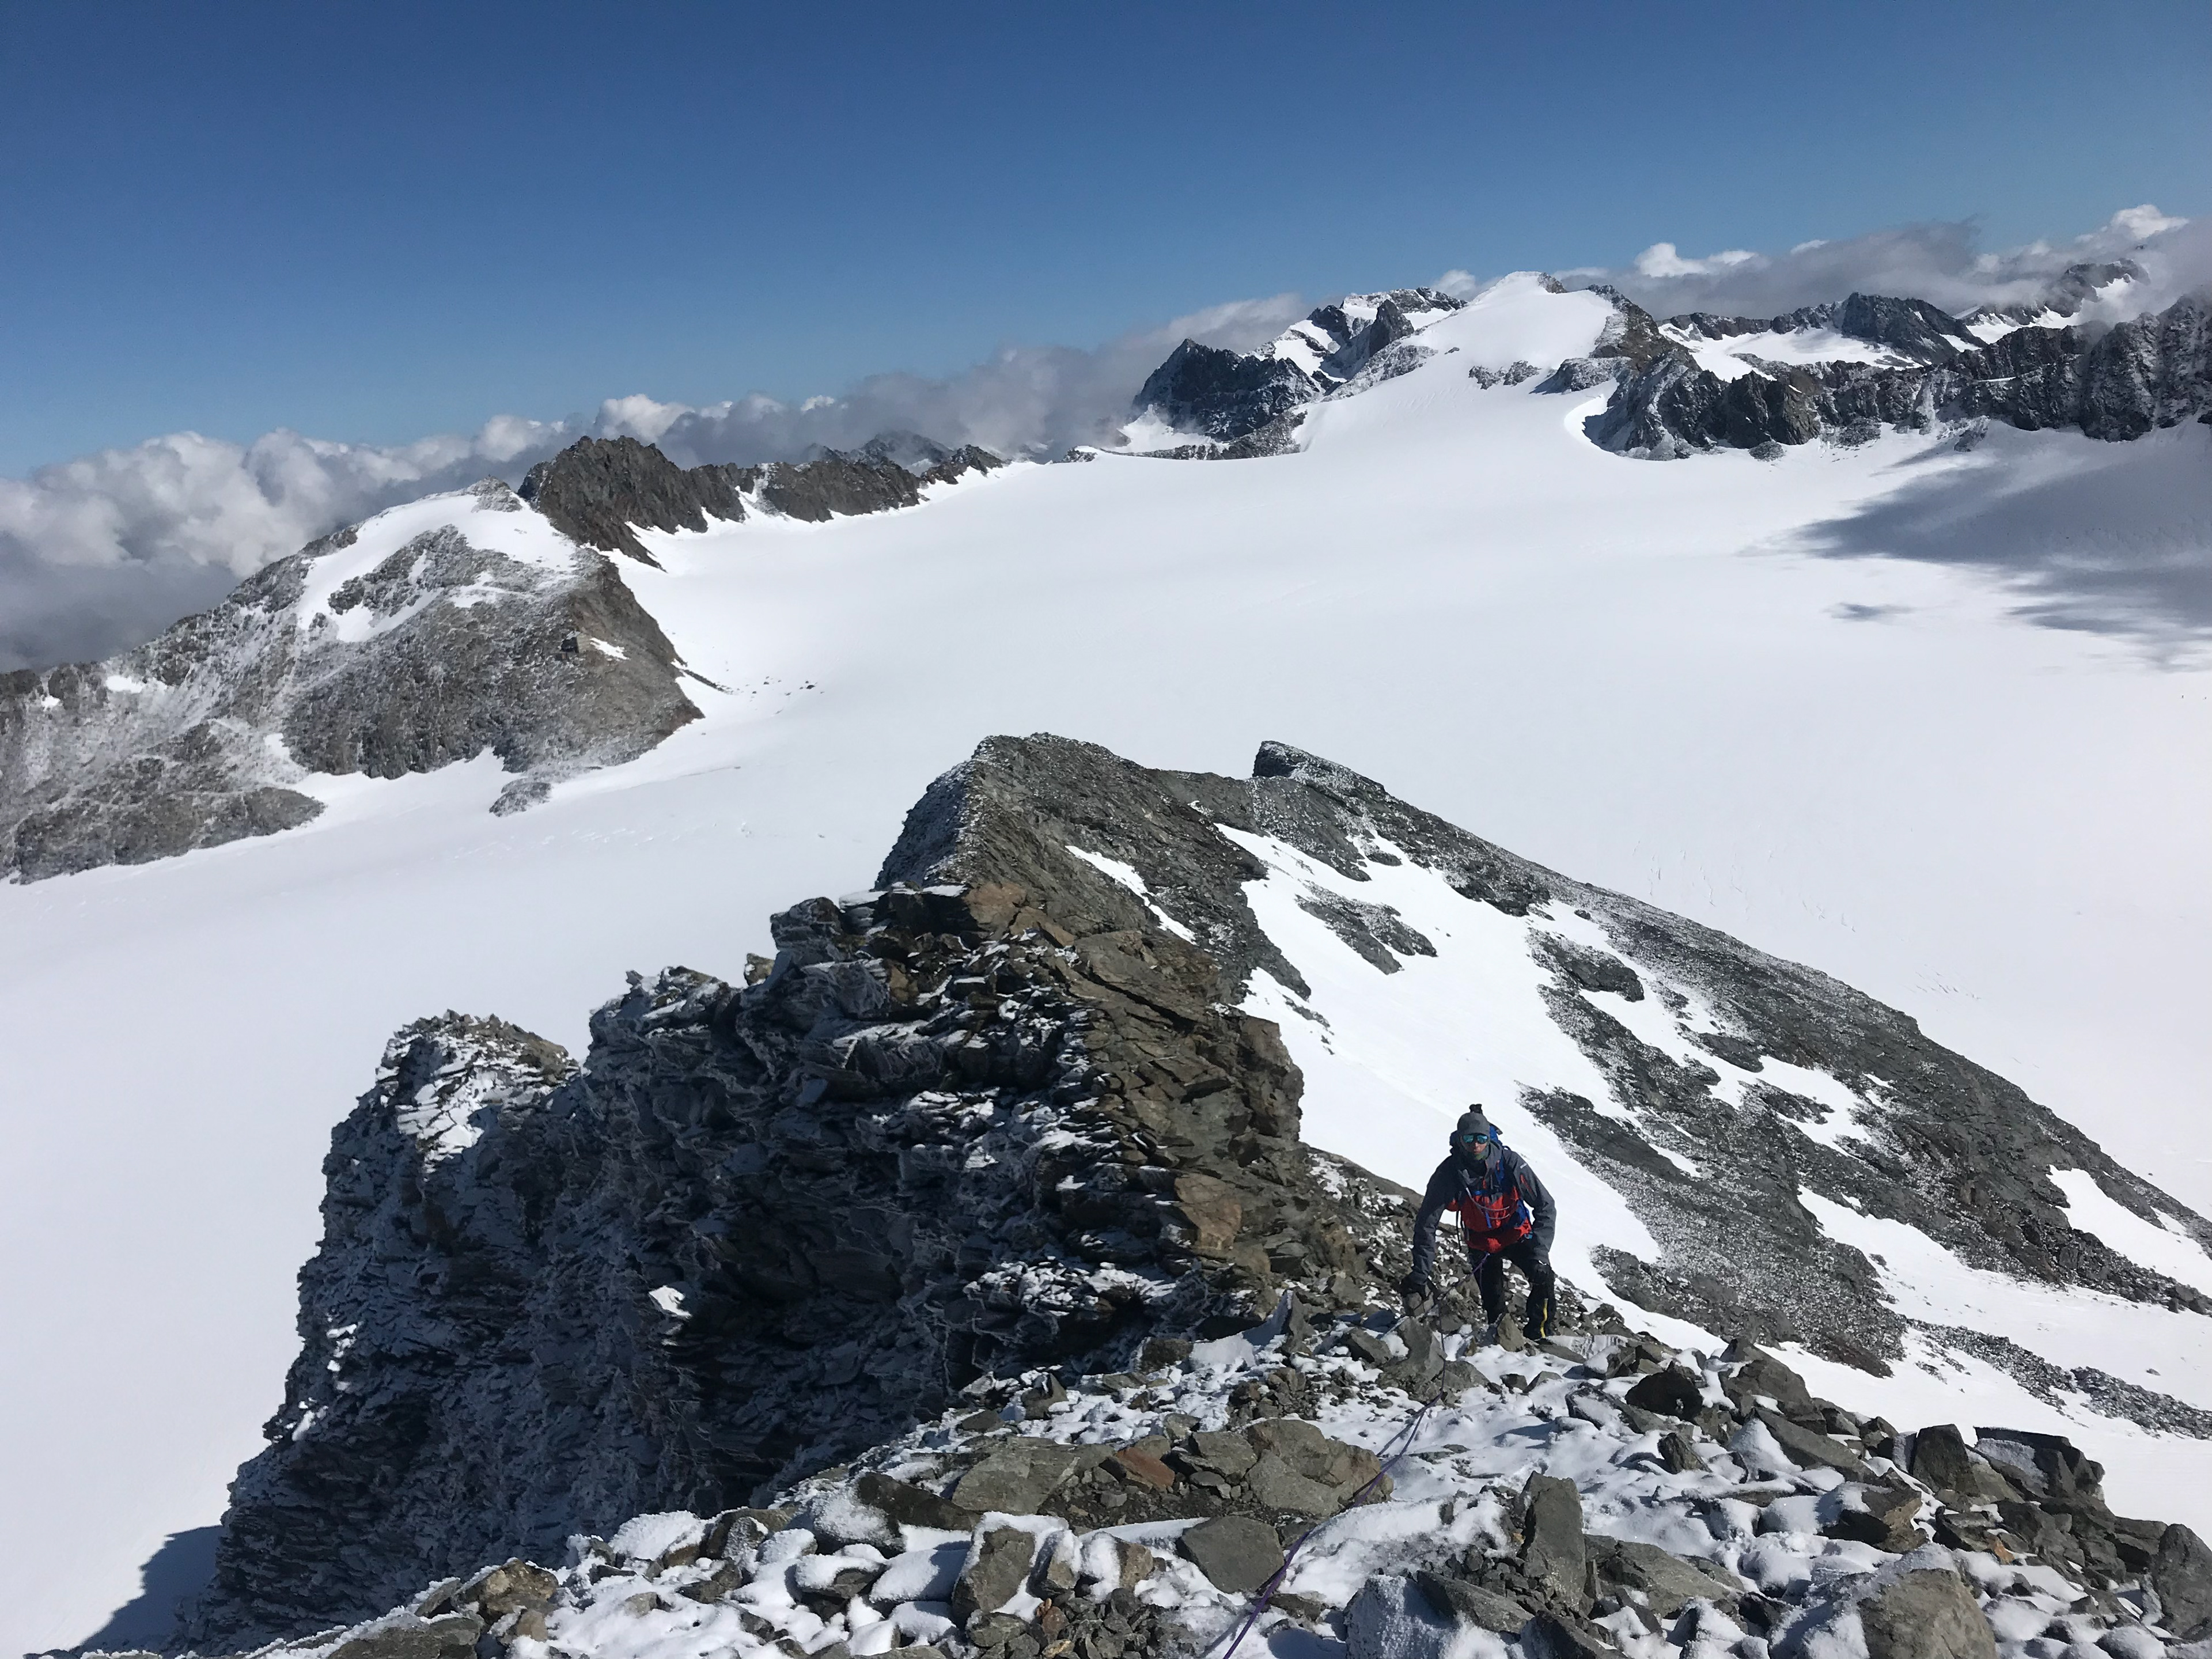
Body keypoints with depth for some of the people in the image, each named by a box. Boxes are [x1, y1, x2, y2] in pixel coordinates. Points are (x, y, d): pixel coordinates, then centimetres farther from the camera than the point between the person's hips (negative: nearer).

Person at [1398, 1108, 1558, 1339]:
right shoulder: (1447, 1174, -24)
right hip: (1481, 1244, 0)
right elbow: (1426, 1225, -17)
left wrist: (1539, 1253, -29)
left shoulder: (1510, 1162, -25)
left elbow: (1546, 1207, -18)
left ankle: (1539, 1335, -1)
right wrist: (1421, 1274, -21)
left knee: (1542, 1276, -21)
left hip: (1517, 1234, 0)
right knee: (1493, 1304, -4)